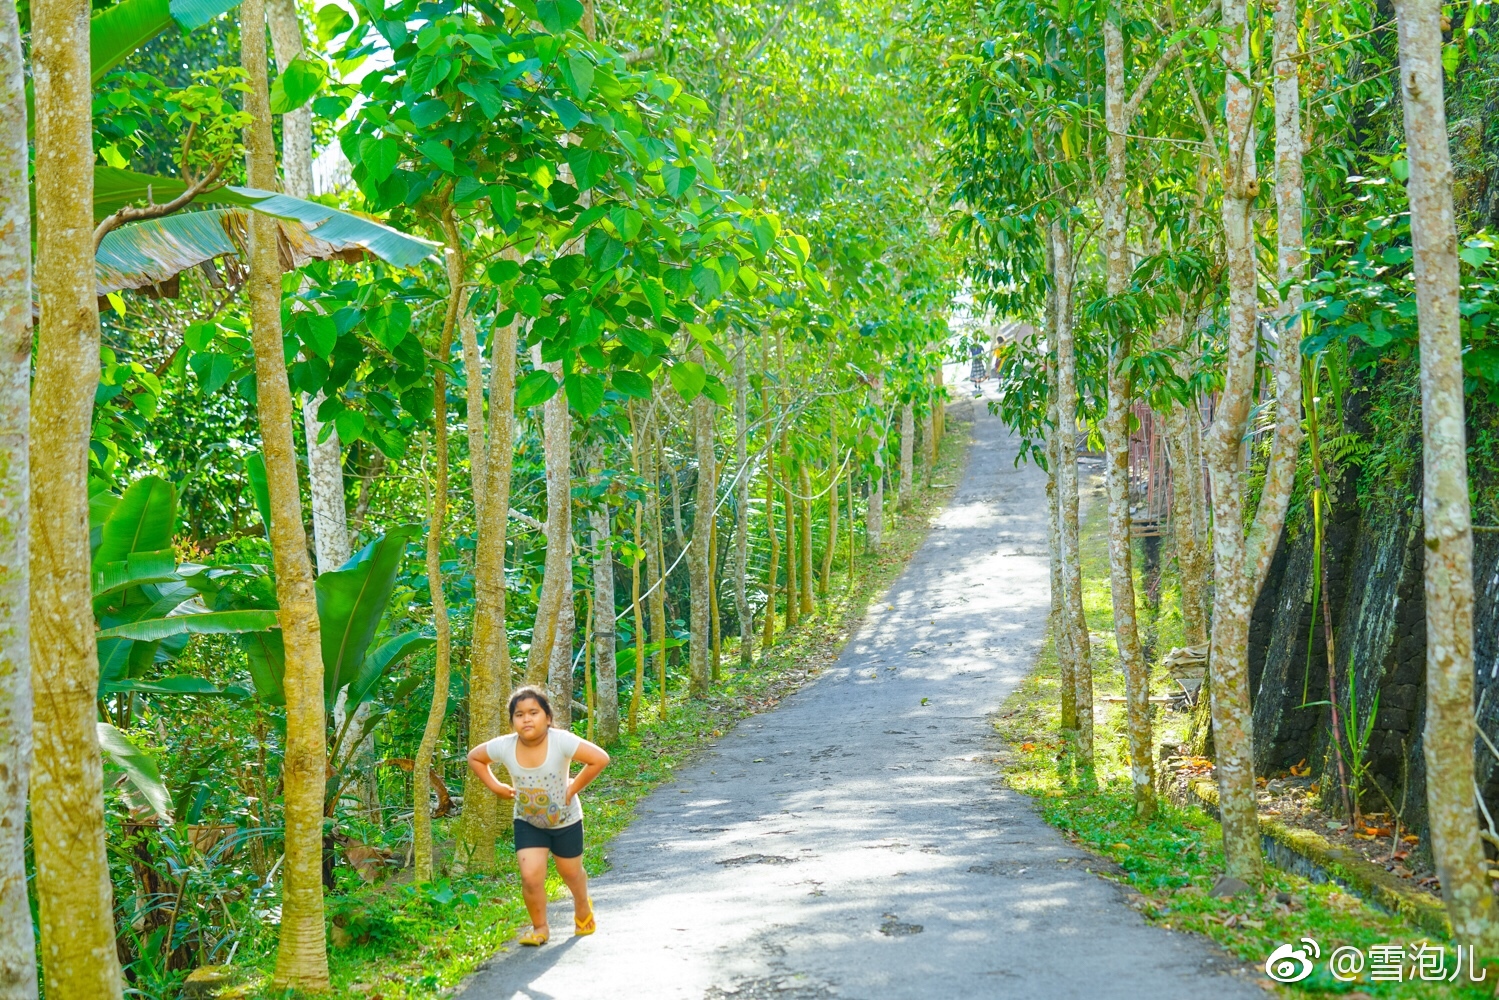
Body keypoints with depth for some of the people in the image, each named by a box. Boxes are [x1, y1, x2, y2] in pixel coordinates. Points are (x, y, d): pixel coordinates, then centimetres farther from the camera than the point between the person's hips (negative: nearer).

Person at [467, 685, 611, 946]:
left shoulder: (561, 742, -30)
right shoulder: (504, 747, -20)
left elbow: (600, 758, -30)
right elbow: (474, 757, -1)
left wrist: (574, 788, -25)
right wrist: (495, 786, -10)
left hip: (565, 821, -1)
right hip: (528, 822, 1)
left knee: (571, 873, 18)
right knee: (531, 876, -12)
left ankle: (583, 908, 51)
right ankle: (540, 928, 13)